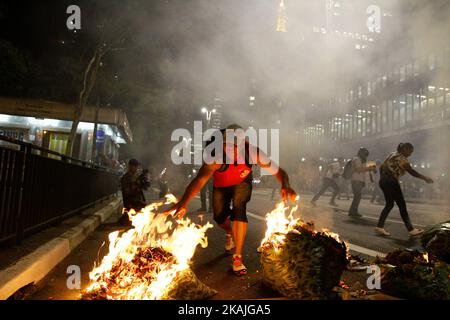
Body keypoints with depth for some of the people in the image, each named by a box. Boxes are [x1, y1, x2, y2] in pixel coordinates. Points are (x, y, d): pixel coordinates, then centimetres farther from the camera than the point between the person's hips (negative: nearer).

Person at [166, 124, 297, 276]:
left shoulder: (253, 153, -35)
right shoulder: (218, 157, -41)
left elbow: (278, 171, -30)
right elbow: (200, 179, -53)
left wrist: (286, 186, -52)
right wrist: (183, 202, -68)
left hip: (242, 183, 0)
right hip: (221, 185, 0)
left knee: (239, 209, -23)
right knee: (220, 217, -1)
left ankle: (237, 257, -9)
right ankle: (230, 233, 39)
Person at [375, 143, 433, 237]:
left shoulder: (392, 155, 16)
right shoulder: (402, 159, -9)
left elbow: (382, 167, 17)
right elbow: (412, 172, -14)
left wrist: (382, 179, 22)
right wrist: (425, 178, -6)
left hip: (383, 181, 8)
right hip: (392, 182, -8)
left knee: (389, 204, 13)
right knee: (402, 205, -2)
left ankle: (379, 227, 8)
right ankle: (411, 229, 4)